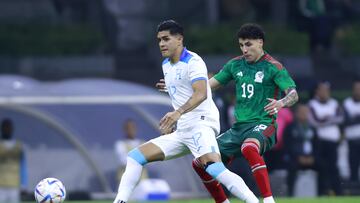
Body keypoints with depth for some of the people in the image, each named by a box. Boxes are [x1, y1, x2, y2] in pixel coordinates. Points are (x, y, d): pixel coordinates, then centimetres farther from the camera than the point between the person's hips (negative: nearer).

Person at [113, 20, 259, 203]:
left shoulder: (192, 61, -10)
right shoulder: (166, 65, 17)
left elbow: (201, 93, -26)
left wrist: (178, 113, -40)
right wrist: (170, 123, 24)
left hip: (201, 124, -9)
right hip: (181, 131, 9)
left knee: (214, 168, -32)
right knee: (135, 156, 4)